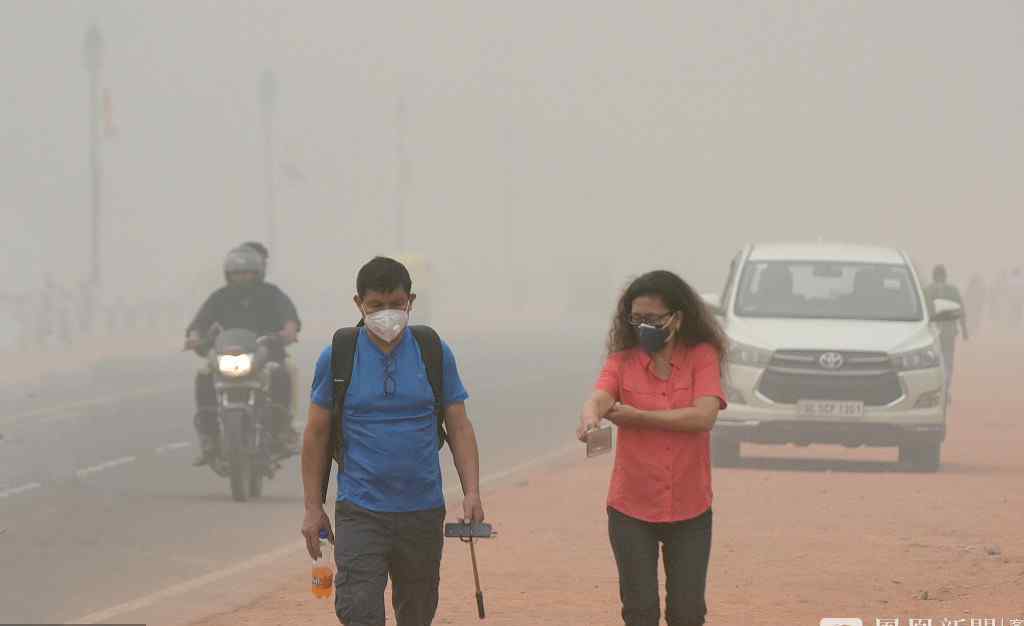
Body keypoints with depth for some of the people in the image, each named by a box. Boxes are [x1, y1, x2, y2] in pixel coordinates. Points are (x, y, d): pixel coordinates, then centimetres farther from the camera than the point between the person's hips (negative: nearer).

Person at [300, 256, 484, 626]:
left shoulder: (435, 353, 3)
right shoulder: (337, 357, 0)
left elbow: (459, 428, 6)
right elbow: (317, 435, 4)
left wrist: (472, 492, -6)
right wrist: (313, 508, 0)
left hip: (423, 512, 2)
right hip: (359, 510, -2)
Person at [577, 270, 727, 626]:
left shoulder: (702, 356, -3)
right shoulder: (623, 360, 1)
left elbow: (704, 416, -18)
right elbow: (599, 399, -18)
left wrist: (637, 416, -17)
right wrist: (590, 418, -43)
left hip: (689, 508, -1)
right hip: (631, 507, 1)